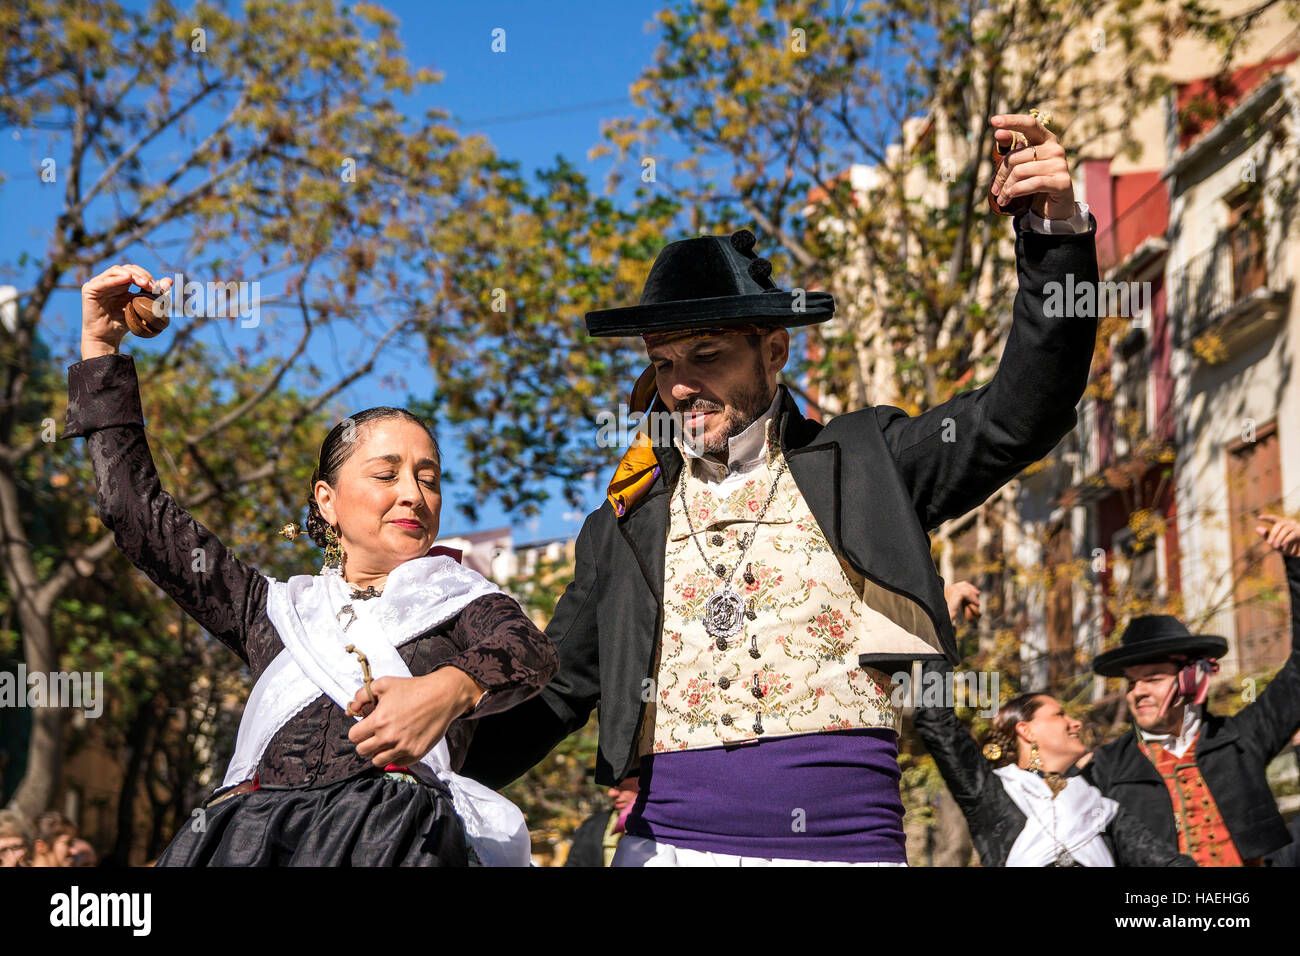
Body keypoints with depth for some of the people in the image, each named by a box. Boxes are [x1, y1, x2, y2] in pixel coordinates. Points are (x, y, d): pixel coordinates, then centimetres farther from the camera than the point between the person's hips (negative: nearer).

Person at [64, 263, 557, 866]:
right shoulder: (278, 607, 27)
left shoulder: (458, 596, 20)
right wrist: (100, 347, 29)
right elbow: (139, 513, 28)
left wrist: (448, 689, -25)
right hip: (246, 831, 3)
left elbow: (529, 651, -2)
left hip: (397, 822, -3)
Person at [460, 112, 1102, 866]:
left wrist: (1058, 229, -12)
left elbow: (1023, 414, -2)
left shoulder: (861, 464, 8)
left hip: (849, 840, -2)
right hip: (670, 843, 2)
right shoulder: (625, 525, 13)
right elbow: (552, 696, 17)